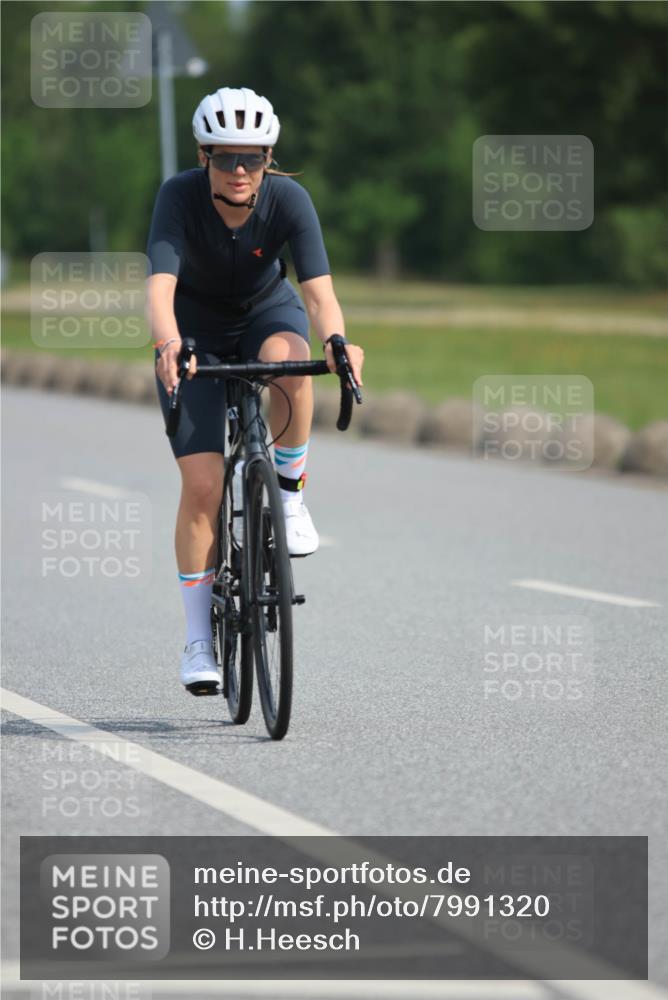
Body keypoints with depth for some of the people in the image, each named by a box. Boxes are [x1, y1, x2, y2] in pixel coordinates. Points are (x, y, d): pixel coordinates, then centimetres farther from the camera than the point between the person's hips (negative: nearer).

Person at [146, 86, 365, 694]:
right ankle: (199, 639, 2)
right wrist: (168, 344, -60)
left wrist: (336, 342, -55)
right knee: (202, 485, -12)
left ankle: (290, 490, -13)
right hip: (196, 328, -1)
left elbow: (319, 291, -34)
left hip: (267, 311, 1)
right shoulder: (180, 196, -28)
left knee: (288, 360, -38)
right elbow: (161, 285, -40)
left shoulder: (289, 199, -26)